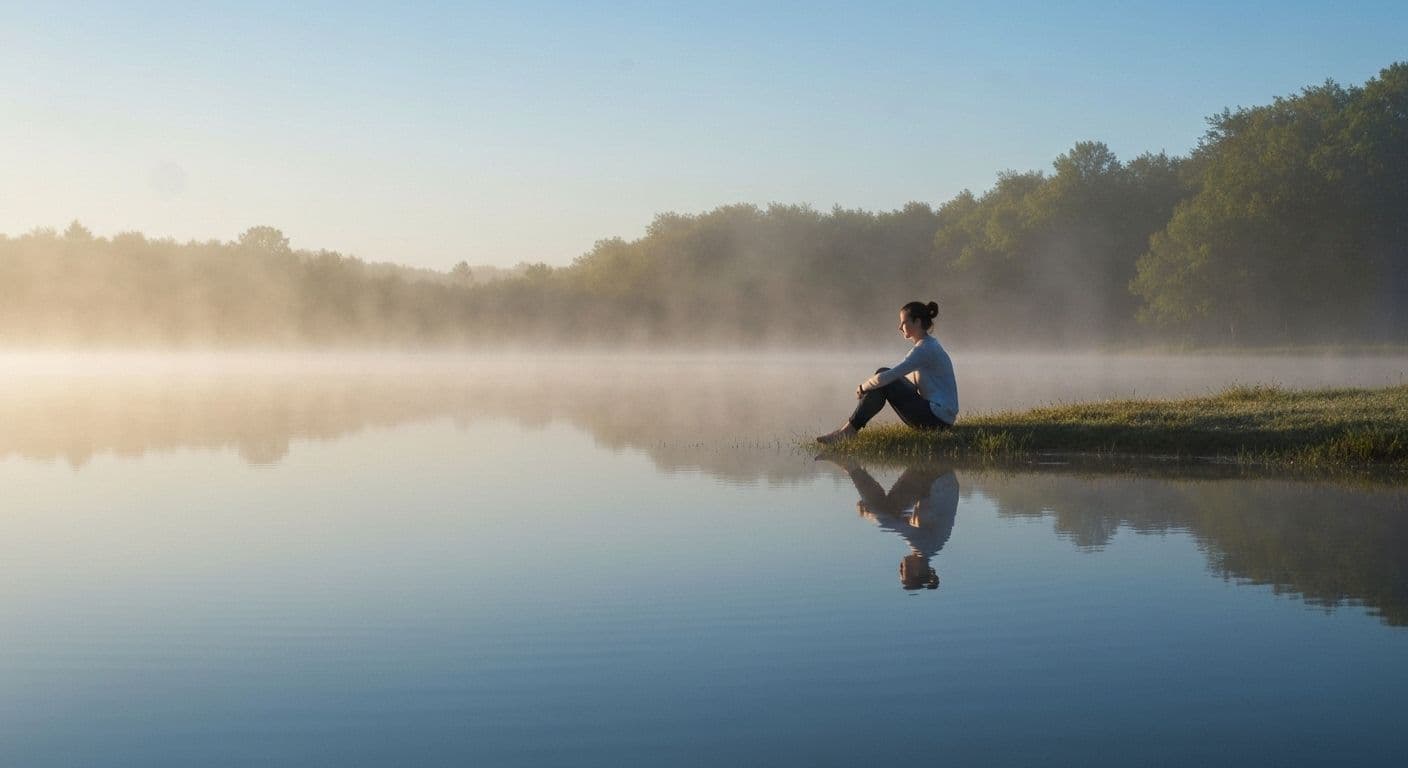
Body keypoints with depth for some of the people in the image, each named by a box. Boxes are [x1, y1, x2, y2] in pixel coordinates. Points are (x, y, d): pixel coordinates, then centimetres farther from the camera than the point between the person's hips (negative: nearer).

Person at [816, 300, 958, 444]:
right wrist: (867, 386, 10)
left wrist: (863, 387, -5)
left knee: (884, 381, -14)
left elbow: (885, 378, -22)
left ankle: (849, 430, -10)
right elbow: (897, 377, 24)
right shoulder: (928, 345, 15)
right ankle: (851, 427, 1)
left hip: (938, 418, -10)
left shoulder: (925, 349, -17)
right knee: (883, 374, 7)